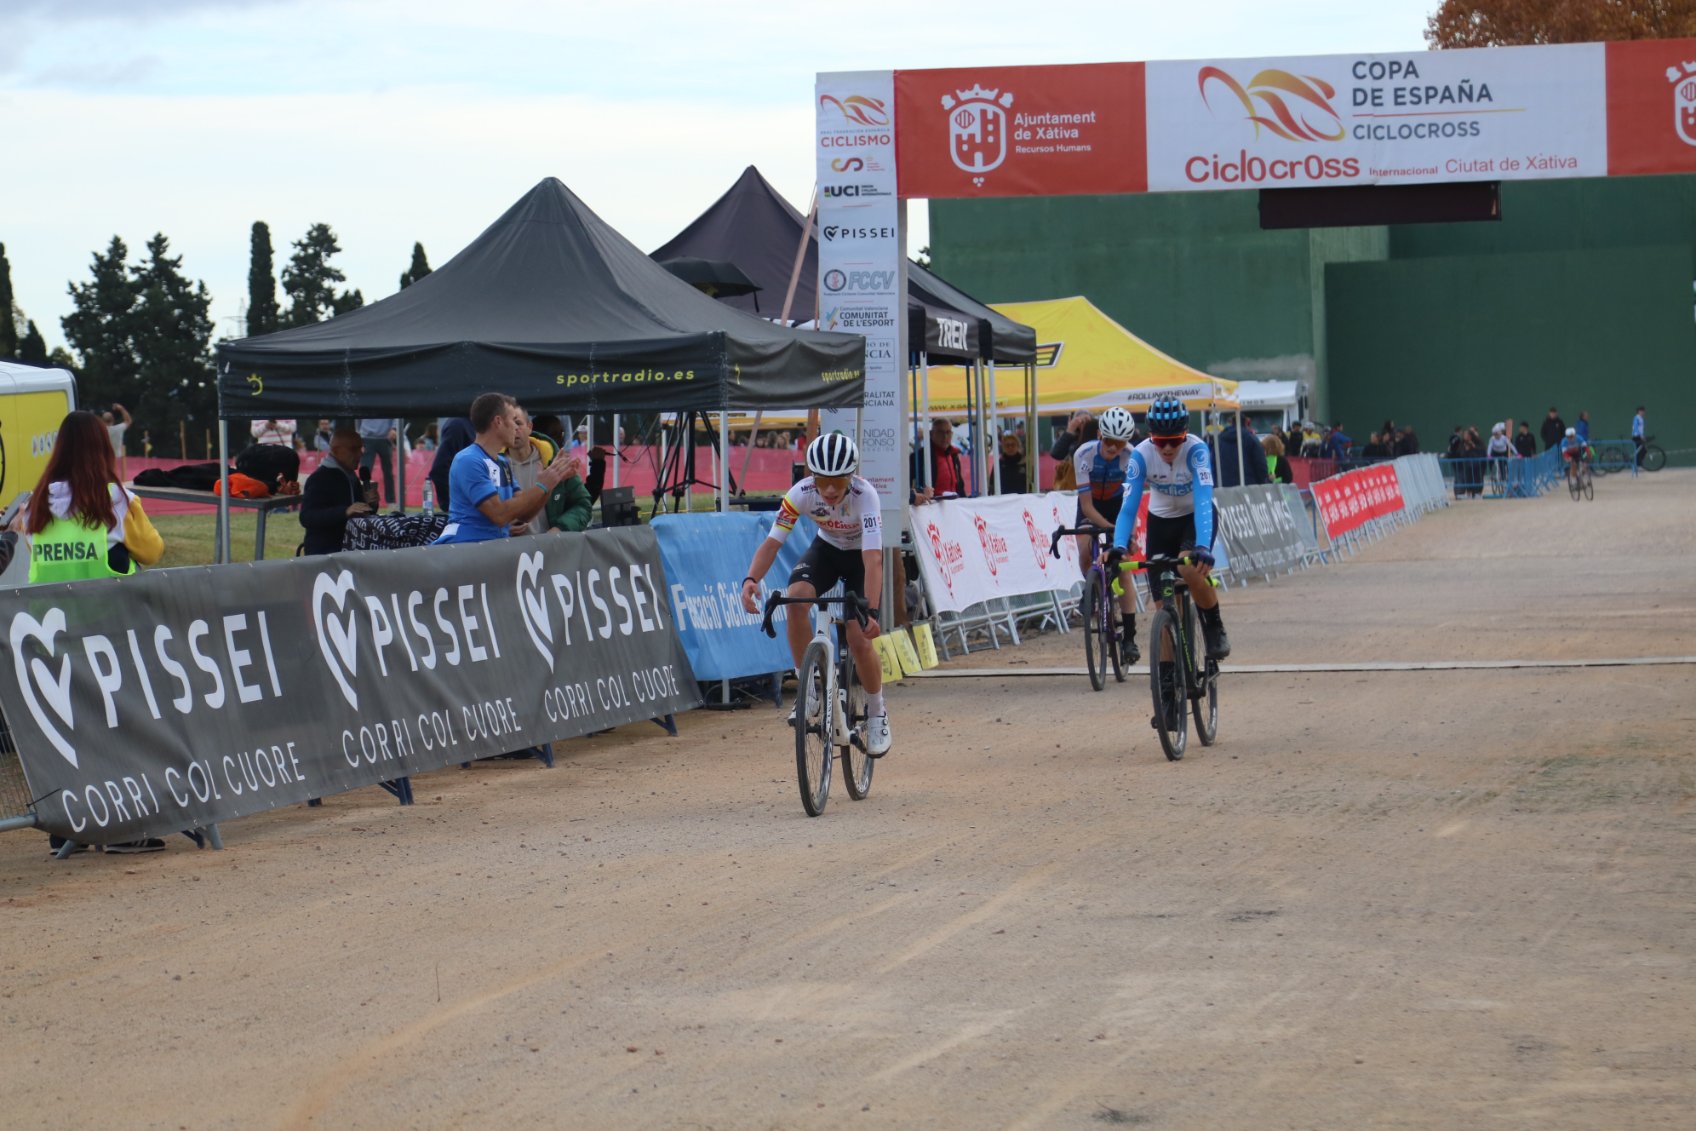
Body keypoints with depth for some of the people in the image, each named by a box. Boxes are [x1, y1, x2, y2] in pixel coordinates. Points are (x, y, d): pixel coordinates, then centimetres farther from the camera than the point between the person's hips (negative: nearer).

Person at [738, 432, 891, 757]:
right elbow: (772, 541, -28)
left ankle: (877, 714, 11)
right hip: (827, 548, 3)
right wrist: (751, 579, -47)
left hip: (861, 555, -3)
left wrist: (871, 610, -53)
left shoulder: (864, 495, -35)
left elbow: (873, 559, -41)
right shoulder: (801, 493, -27)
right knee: (795, 596, -29)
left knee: (859, 639, -16)